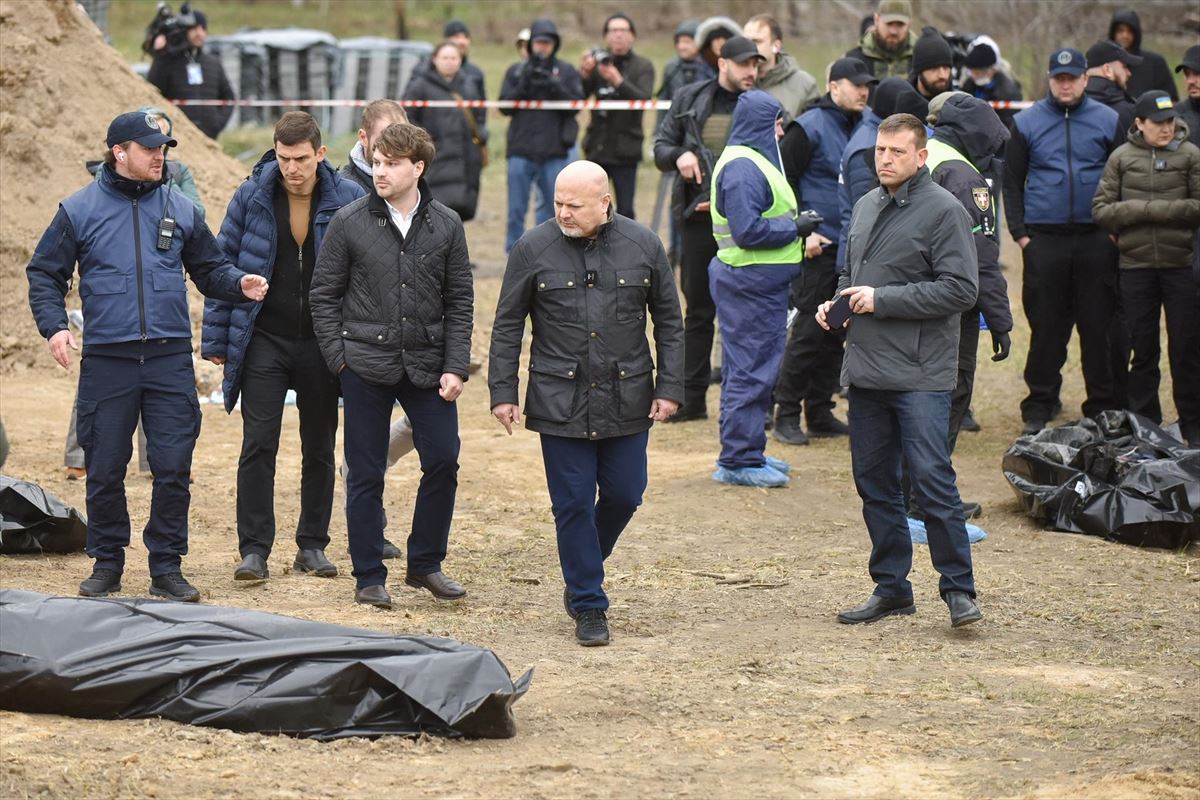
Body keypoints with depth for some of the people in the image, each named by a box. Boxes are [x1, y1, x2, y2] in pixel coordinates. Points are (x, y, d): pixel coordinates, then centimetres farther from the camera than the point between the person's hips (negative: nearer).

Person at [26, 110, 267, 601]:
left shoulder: (180, 210, 9)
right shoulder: (79, 210, 3)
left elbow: (209, 270, 16)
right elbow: (44, 275, 7)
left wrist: (239, 284, -5)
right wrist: (54, 325, -8)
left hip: (171, 358, 1)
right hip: (106, 362, -1)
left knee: (173, 468, -1)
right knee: (104, 470, 4)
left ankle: (167, 566, 9)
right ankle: (107, 561, 18)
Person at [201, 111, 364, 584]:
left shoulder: (348, 200, -5)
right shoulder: (251, 197, -4)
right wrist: (216, 340, 2)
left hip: (322, 345, 1)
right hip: (265, 341, 0)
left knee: (319, 449, 9)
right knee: (258, 445, -6)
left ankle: (312, 545, 21)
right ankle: (254, 549, -2)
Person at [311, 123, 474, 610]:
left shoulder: (446, 226, 2)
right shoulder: (350, 223, -3)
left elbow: (459, 301, 5)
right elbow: (323, 294, 3)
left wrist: (455, 367, -2)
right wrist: (339, 356, -5)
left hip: (427, 365, 2)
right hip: (366, 365, -2)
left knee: (443, 462, 1)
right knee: (366, 475, 3)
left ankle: (425, 564, 18)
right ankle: (369, 578, 13)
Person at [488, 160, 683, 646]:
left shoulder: (643, 246, 0)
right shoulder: (534, 250, -3)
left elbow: (669, 322, 8)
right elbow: (507, 326, 3)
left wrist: (669, 388, 2)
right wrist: (502, 392, -1)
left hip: (627, 401, 2)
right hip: (560, 402, -2)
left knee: (624, 495, 7)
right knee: (573, 504, 0)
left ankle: (582, 572, 34)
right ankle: (589, 605, 11)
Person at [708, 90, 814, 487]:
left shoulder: (753, 161, 16)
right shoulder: (742, 168, -18)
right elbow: (748, 230, -25)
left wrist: (797, 223, 7)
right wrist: (795, 228, -15)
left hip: (760, 285, 11)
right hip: (750, 285, -11)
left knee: (751, 370, 16)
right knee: (751, 372, -6)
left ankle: (744, 453, 24)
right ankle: (738, 461, -1)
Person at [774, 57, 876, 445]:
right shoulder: (809, 128, -8)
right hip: (817, 249, -7)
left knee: (836, 332, 10)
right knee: (809, 330, -7)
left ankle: (820, 412, 18)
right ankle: (786, 415, 0)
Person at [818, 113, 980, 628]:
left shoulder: (943, 210, -8)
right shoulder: (867, 207, 15)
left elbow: (960, 289, -16)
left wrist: (882, 299, -16)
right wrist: (838, 301, 7)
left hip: (920, 375, -8)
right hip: (865, 371, 8)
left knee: (931, 480, -11)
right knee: (874, 482, 11)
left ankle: (958, 588, -3)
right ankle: (891, 588, 20)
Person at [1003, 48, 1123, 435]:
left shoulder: (1107, 121, 5)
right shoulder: (1027, 123, 5)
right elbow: (1011, 182, 8)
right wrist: (1020, 232, 0)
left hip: (1095, 239, 0)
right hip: (1043, 239, 0)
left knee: (1099, 325, 3)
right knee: (1046, 326, 3)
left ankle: (1103, 406, 9)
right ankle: (1039, 406, 10)